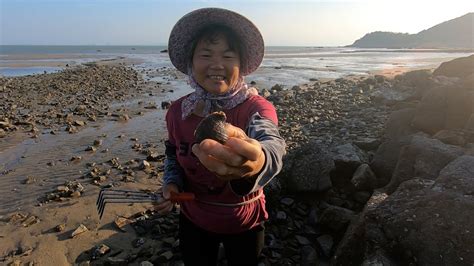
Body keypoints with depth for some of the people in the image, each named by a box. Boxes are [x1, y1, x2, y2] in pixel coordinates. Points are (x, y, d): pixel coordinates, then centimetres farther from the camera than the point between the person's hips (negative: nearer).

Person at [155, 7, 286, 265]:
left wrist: (257, 162, -69)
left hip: (243, 224, -2)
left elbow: (272, 146, -45)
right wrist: (171, 183, -14)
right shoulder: (177, 111, -12)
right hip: (193, 221, 3)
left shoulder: (257, 107, -23)